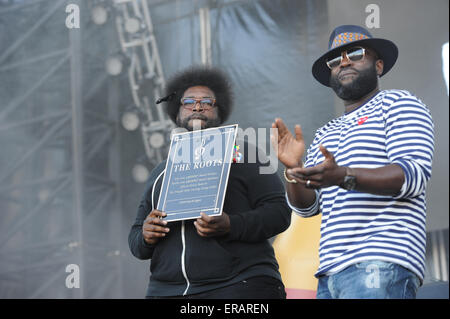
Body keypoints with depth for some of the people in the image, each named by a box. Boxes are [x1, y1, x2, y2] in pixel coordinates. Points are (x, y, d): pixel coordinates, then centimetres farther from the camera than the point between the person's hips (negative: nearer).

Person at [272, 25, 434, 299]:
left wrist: (344, 177, -24)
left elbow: (415, 173, -10)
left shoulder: (397, 103, 7)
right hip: (331, 271, 7)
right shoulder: (324, 134, 26)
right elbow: (307, 206, 17)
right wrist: (293, 168, -5)